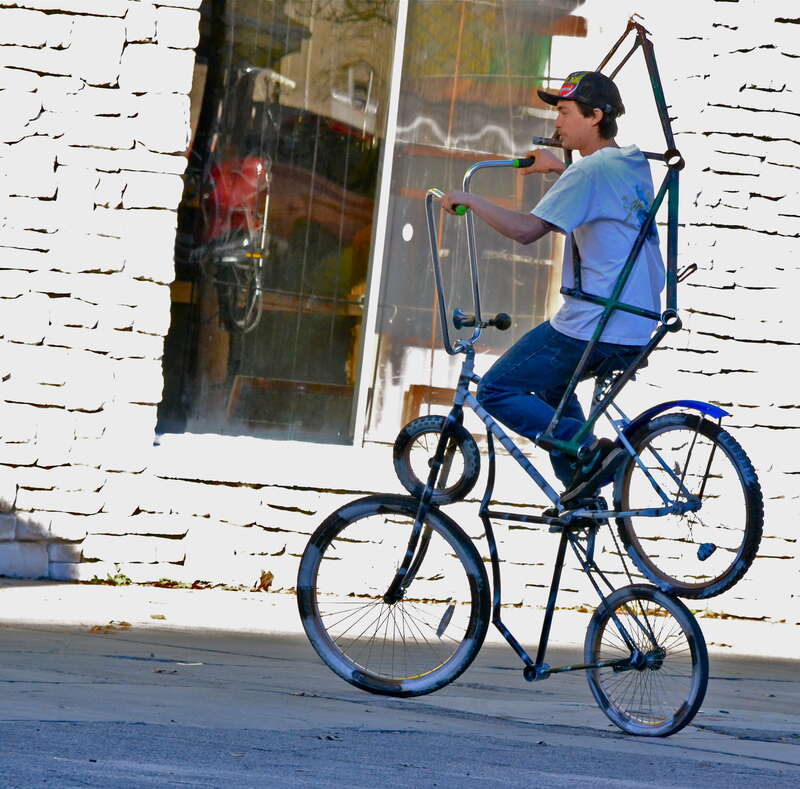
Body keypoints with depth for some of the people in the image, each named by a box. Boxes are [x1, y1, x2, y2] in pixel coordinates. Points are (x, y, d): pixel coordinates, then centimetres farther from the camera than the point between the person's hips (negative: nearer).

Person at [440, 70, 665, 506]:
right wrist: (559, 168, 40)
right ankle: (582, 492, 23)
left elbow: (527, 229, -21)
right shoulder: (635, 164, 14)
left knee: (497, 391, -1)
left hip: (591, 328, -9)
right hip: (637, 329, 9)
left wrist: (469, 200, -11)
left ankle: (590, 450, -14)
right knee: (550, 384, 32)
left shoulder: (590, 171, -14)